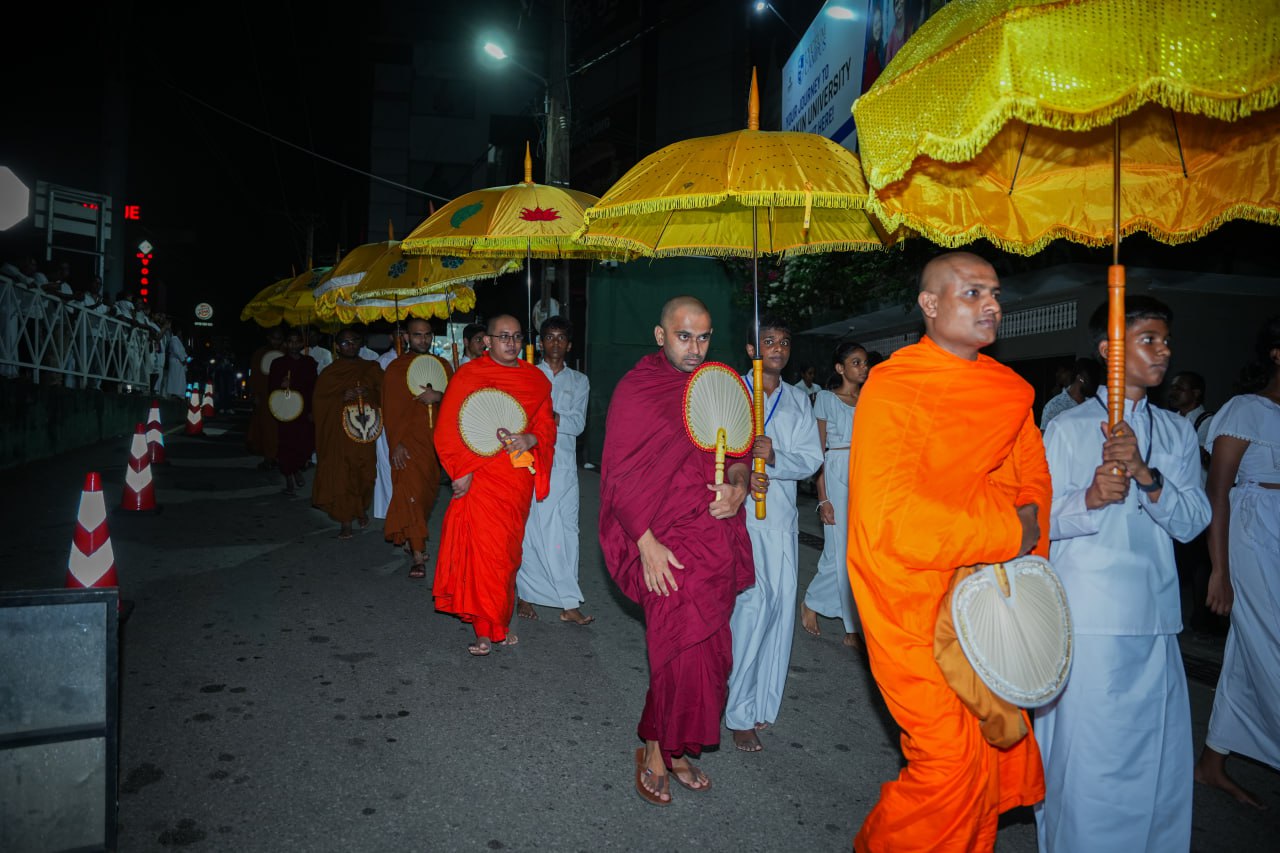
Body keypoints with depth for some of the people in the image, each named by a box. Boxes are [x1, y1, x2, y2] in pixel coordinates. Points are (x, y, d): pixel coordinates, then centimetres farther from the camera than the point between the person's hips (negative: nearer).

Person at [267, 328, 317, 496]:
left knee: (307, 444, -2)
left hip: (305, 411, 1)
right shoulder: (278, 363, 4)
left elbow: (314, 388, 8)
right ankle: (289, 479, 8)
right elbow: (271, 388, 6)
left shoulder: (309, 363, 8)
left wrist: (312, 411, 2)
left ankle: (297, 468, 27)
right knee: (287, 444, -5)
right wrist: (280, 386, -17)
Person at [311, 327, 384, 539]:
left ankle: (362, 509, 29)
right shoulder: (329, 373, 7)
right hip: (338, 432, -1)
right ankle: (345, 523, 0)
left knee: (364, 473, 2)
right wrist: (342, 398, -14)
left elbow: (384, 395, 8)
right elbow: (318, 403, 2)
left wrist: (368, 395, -13)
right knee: (340, 476, -5)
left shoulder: (372, 369, 10)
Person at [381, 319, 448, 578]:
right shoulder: (396, 368, 2)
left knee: (428, 493, 11)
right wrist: (396, 444, -12)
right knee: (411, 493, -12)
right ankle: (418, 556, -10)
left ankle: (415, 540, 33)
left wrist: (439, 396, -16)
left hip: (435, 441, 4)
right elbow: (390, 410, -3)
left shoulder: (442, 366, 11)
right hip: (409, 442, -4)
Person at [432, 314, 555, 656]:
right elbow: (447, 430, -5)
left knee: (508, 553, 8)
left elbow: (547, 424, 11)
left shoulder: (535, 379, 10)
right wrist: (461, 471, -12)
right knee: (485, 552, -5)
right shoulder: (468, 375, -2)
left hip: (518, 479, 4)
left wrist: (531, 439, -11)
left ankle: (498, 623, 23)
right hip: (481, 479, -3)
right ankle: (486, 630, 7)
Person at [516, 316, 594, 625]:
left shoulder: (579, 382, 14)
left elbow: (578, 423, 0)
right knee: (530, 530, -1)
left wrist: (547, 416, -14)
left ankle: (568, 605, 3)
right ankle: (524, 596, 11)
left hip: (564, 466, 2)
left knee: (566, 532, 0)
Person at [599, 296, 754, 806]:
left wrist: (739, 487, -5)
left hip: (718, 541, 5)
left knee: (709, 654, 8)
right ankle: (655, 750, 16)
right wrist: (647, 544, -13)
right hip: (668, 545, -5)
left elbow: (739, 455, 18)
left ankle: (672, 749, 27)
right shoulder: (636, 389, -4)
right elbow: (620, 475, -7)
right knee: (686, 652, -7)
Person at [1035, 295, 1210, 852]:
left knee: (1159, 754, 11)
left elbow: (1192, 522, 1)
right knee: (1088, 753, -1)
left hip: (1156, 616, 5)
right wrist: (1090, 499, -26)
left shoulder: (1177, 433, 12)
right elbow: (1042, 519, -6)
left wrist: (1146, 474, -16)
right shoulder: (1068, 428, -2)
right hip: (1087, 617, -5)